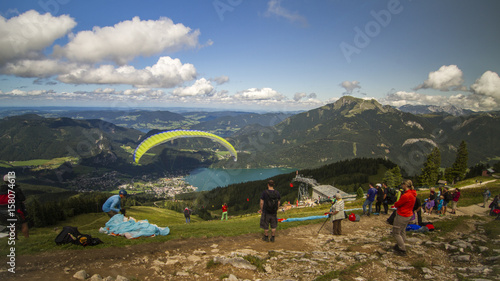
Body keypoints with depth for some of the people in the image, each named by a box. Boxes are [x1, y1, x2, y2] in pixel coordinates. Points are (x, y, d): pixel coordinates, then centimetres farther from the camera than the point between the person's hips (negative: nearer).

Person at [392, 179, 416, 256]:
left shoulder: (406, 195, -27)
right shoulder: (413, 194, 4)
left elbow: (397, 204, -17)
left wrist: (395, 204, 4)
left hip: (402, 216, -10)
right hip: (408, 214, 10)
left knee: (396, 233, 2)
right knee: (402, 231, 22)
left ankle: (403, 250, 7)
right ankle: (400, 245, 35)